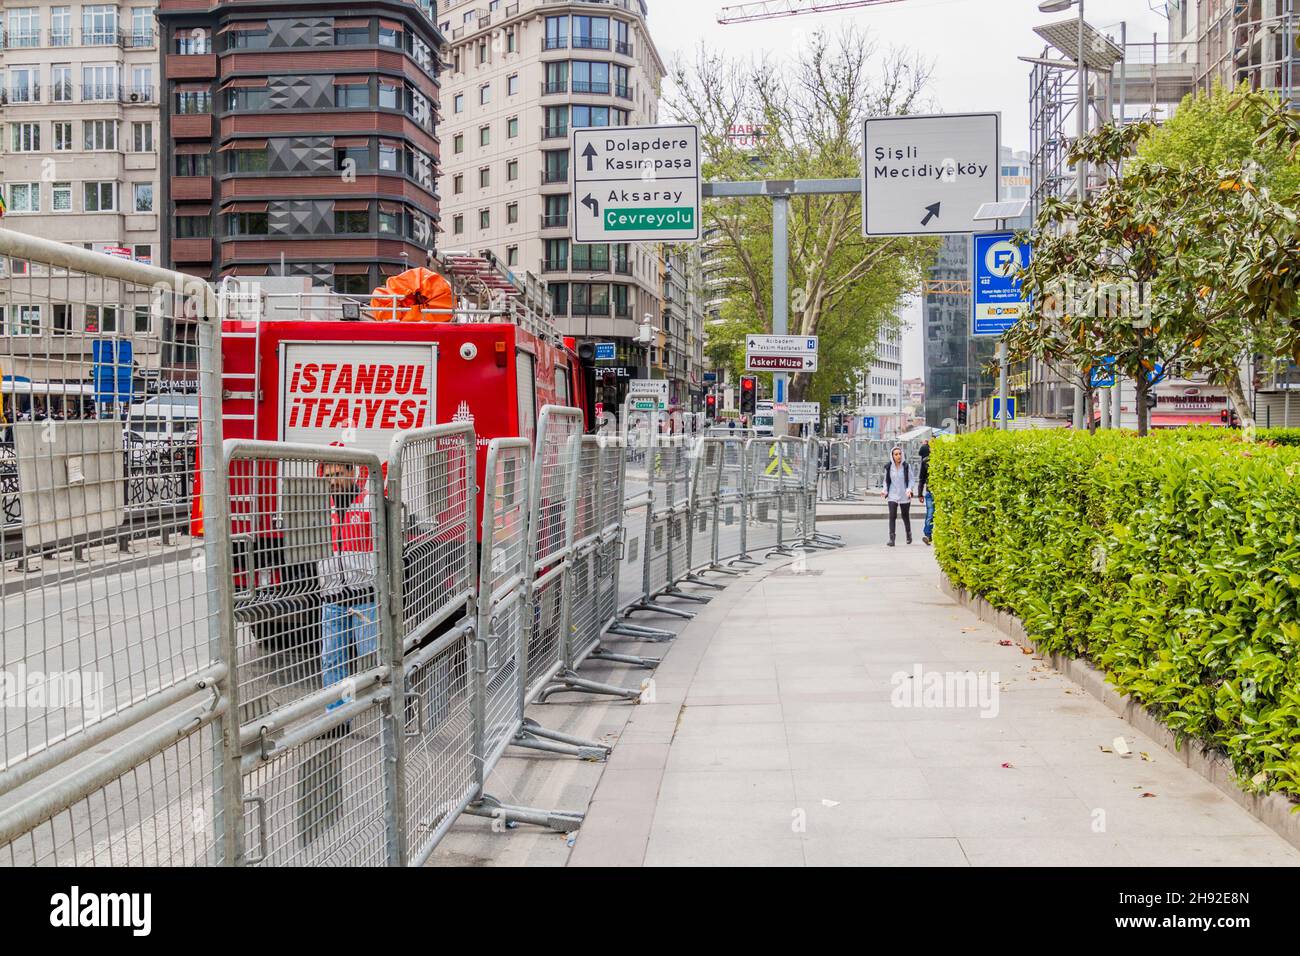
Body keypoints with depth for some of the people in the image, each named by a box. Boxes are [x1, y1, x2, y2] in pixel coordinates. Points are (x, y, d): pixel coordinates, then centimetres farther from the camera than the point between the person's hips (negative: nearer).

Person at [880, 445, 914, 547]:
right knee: (892, 516, -12)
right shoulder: (888, 467, 1)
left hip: (904, 496, 0)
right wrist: (885, 490, -5)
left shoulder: (906, 466, -4)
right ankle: (891, 538, -13)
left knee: (906, 516, 13)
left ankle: (909, 535, 34)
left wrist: (909, 489, -17)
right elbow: (886, 481, 11)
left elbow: (911, 480, -1)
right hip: (892, 496, 0)